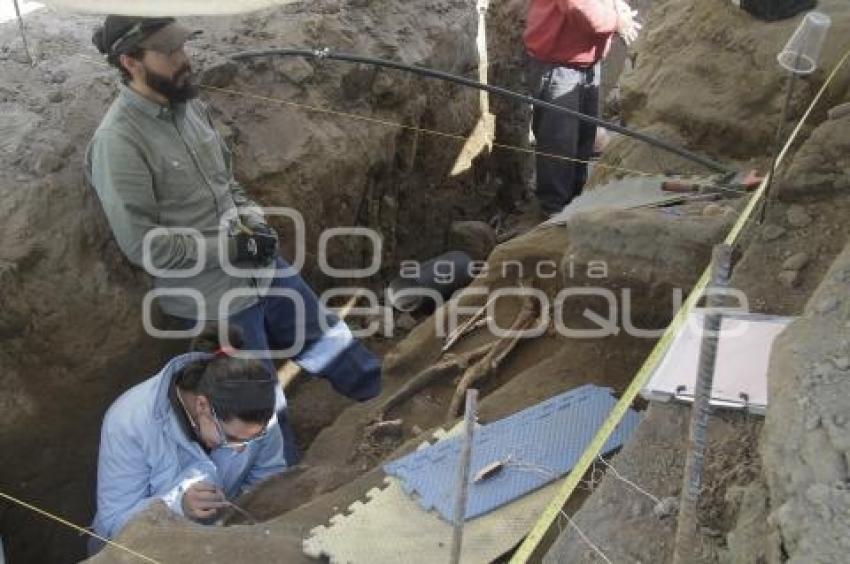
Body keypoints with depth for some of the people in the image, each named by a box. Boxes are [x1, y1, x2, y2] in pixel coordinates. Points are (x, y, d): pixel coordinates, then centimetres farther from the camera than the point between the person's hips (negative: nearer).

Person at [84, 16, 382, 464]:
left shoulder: (189, 104, 1)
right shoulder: (118, 142, -21)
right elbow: (144, 245, -19)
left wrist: (254, 219, -3)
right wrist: (233, 246, -16)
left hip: (264, 269, 7)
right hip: (214, 299, -6)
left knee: (335, 347, 17)